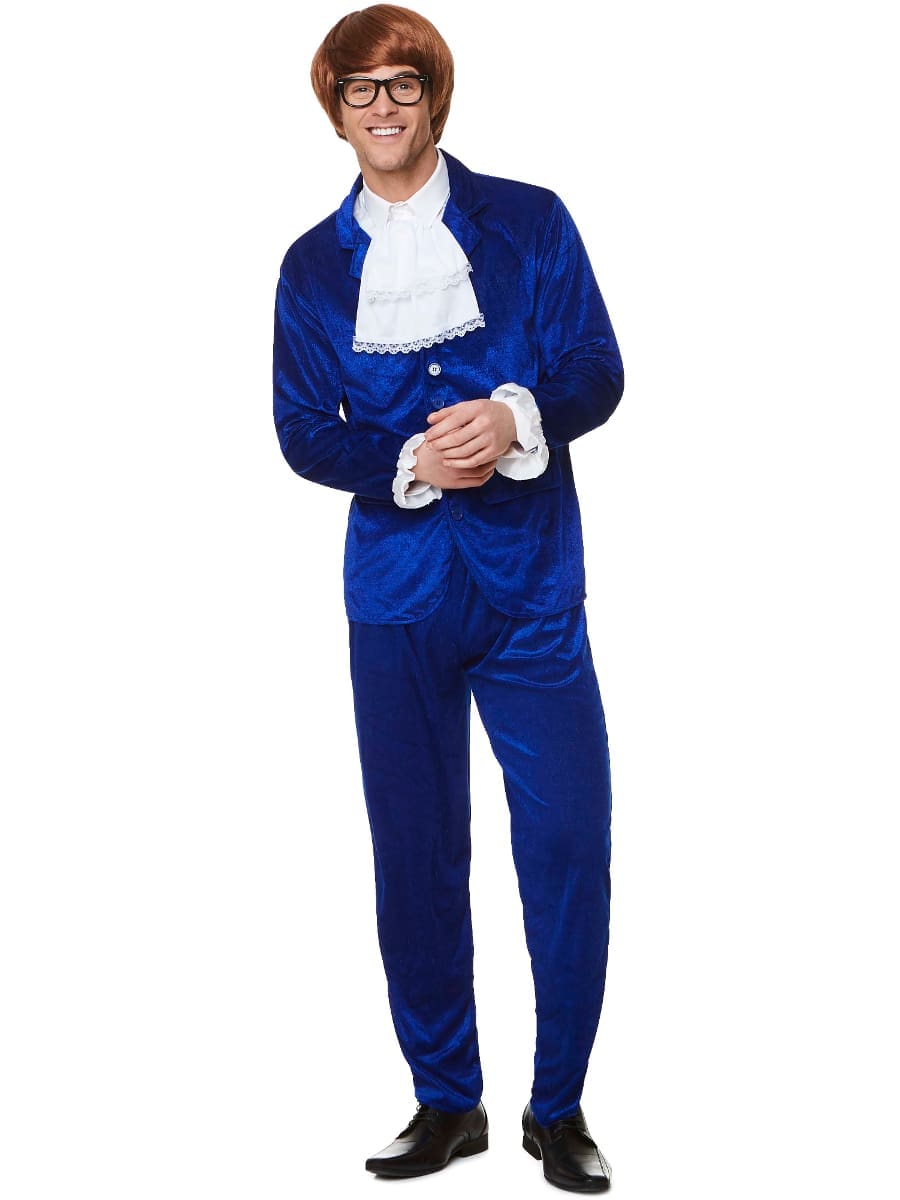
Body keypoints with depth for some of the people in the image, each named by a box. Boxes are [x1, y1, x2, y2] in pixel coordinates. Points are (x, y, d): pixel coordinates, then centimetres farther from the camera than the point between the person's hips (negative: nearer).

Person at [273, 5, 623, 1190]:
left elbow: (597, 371, 0)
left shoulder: (530, 221, 4)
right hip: (397, 593, 2)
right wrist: (408, 463, -13)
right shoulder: (313, 265, 9)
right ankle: (446, 1101, 23)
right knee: (415, 852, 7)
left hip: (532, 583, -1)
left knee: (568, 842, -4)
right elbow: (303, 430, 6)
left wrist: (516, 415, -21)